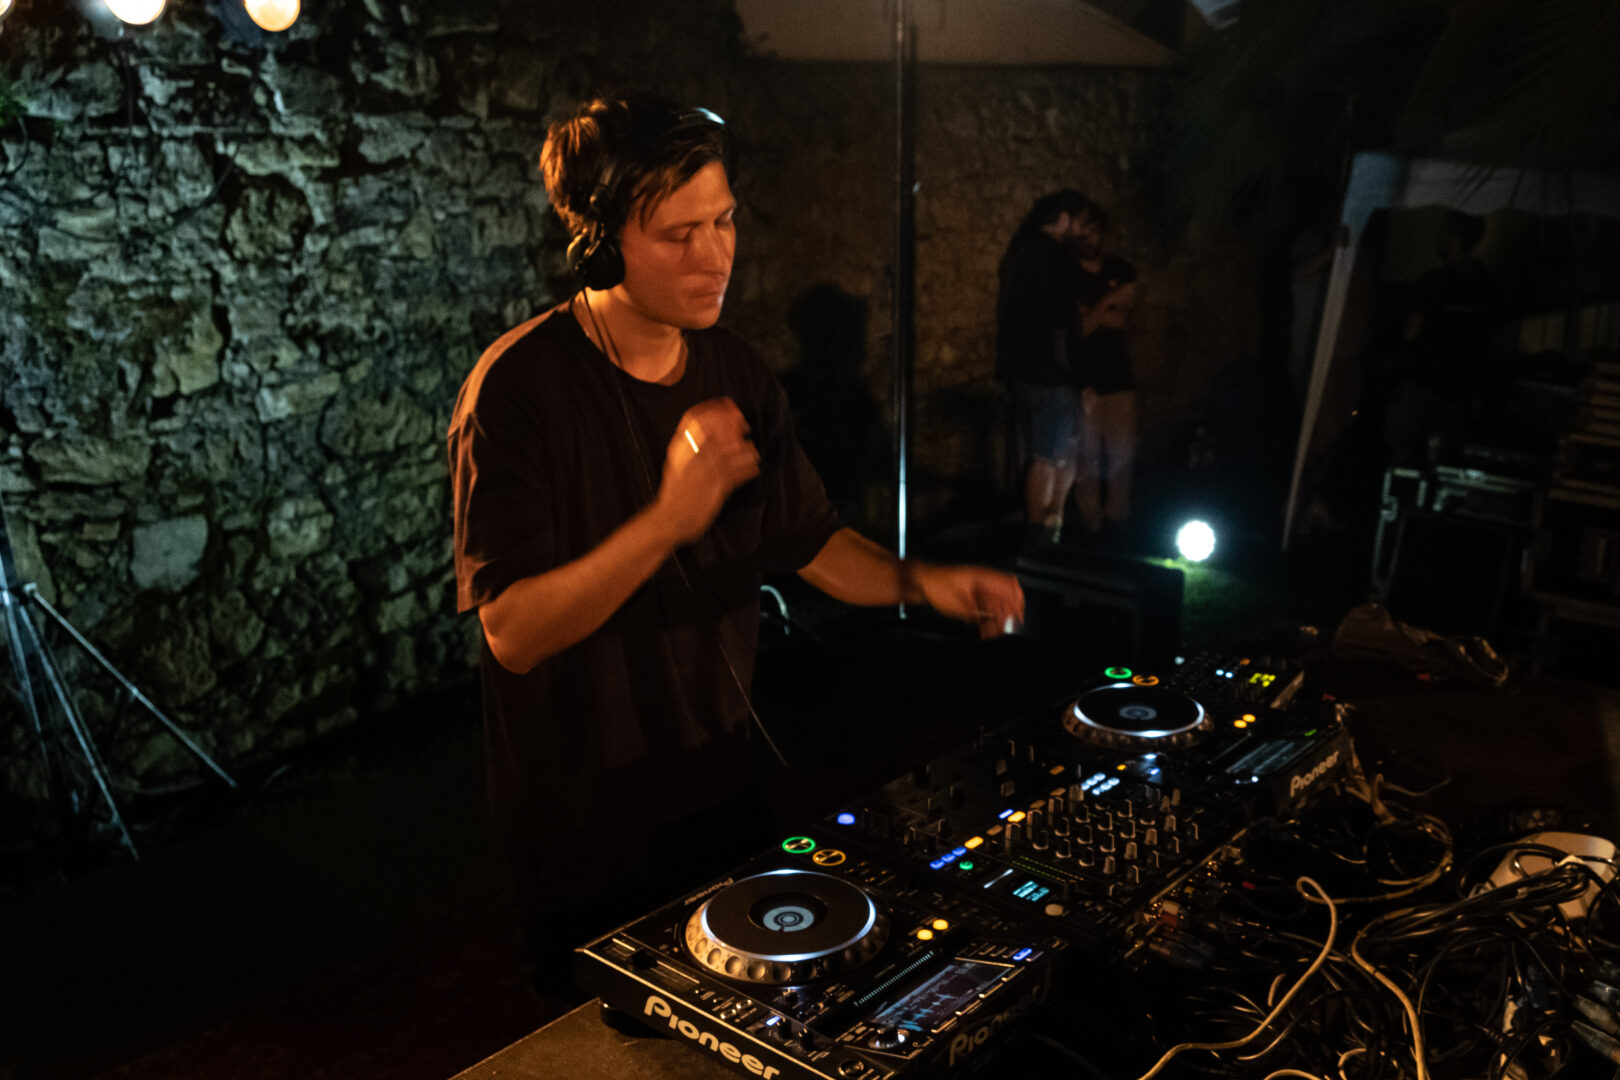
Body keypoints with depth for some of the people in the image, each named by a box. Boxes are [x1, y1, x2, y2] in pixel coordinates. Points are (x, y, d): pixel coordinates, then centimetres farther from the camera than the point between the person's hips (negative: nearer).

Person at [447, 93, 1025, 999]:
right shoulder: (520, 387, -20)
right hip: (585, 815, -5)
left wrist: (918, 580, -10)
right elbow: (514, 632, -25)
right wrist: (669, 519, -37)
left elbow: (810, 539, 8)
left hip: (720, 787, 6)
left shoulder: (735, 373, 0)